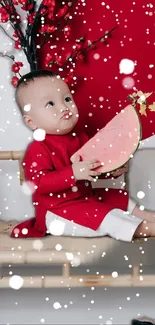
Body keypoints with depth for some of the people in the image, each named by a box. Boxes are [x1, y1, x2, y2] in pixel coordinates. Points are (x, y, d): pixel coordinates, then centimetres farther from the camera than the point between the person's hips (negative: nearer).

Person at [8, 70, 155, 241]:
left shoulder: (81, 138, 6)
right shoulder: (38, 149, -18)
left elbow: (95, 167, 18)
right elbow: (38, 183, -29)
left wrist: (112, 168, -3)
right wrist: (73, 173, -36)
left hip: (87, 197, 9)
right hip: (58, 212, -9)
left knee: (120, 197, 14)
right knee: (101, 215, -26)